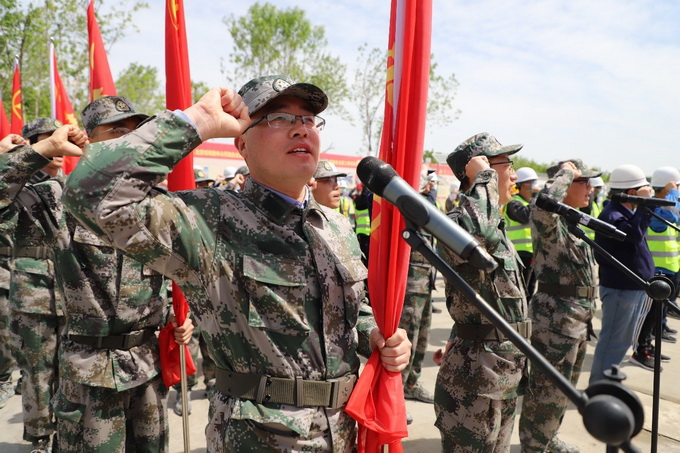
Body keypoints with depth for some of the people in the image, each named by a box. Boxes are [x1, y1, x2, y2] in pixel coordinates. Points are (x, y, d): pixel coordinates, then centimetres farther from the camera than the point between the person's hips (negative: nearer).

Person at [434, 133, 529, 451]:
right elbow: (471, 233, -46)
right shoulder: (457, 220, -19)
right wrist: (484, 177, -28)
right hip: (477, 373, -10)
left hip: (506, 372, 10)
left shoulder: (494, 228, 13)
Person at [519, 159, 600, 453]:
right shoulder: (550, 223, -17)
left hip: (577, 320, 10)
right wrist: (566, 171, -26)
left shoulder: (573, 222, 12)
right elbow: (543, 205, -44)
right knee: (548, 392, 2)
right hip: (555, 320, -10)